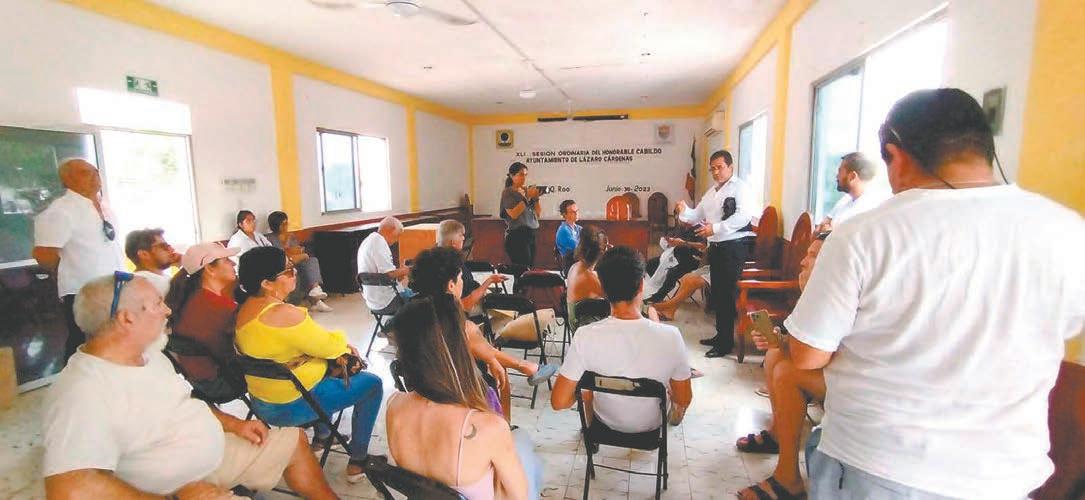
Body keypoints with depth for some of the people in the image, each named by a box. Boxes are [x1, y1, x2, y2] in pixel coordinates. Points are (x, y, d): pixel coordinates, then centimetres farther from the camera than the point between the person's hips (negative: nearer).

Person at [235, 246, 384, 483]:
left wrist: (339, 347, 2)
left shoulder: (244, 308, 0)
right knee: (372, 384, 4)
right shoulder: (284, 314, -30)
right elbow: (328, 345, -18)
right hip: (291, 405, -9)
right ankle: (357, 462, 12)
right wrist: (344, 344, 3)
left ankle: (322, 436, 40)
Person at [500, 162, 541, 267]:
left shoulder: (528, 190, 13)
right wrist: (527, 197, -16)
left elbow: (538, 213, 13)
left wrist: (536, 198, -3)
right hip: (517, 236, -6)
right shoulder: (507, 192, -3)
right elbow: (513, 214, -16)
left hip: (531, 234, 6)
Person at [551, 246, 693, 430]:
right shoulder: (670, 336, -30)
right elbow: (684, 400, -15)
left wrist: (579, 392, -2)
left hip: (606, 422, 0)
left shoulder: (586, 336, -31)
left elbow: (558, 402, -25)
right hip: (651, 425, 1)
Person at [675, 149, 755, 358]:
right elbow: (697, 216, 17)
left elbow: (743, 216, -21)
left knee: (728, 294, -4)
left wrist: (715, 228, -25)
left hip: (734, 247, -8)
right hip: (715, 247, 8)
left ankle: (726, 342, 6)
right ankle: (720, 335, 29)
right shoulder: (711, 193, 19)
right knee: (717, 292, 15)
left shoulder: (740, 187, -7)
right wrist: (684, 211, -5)